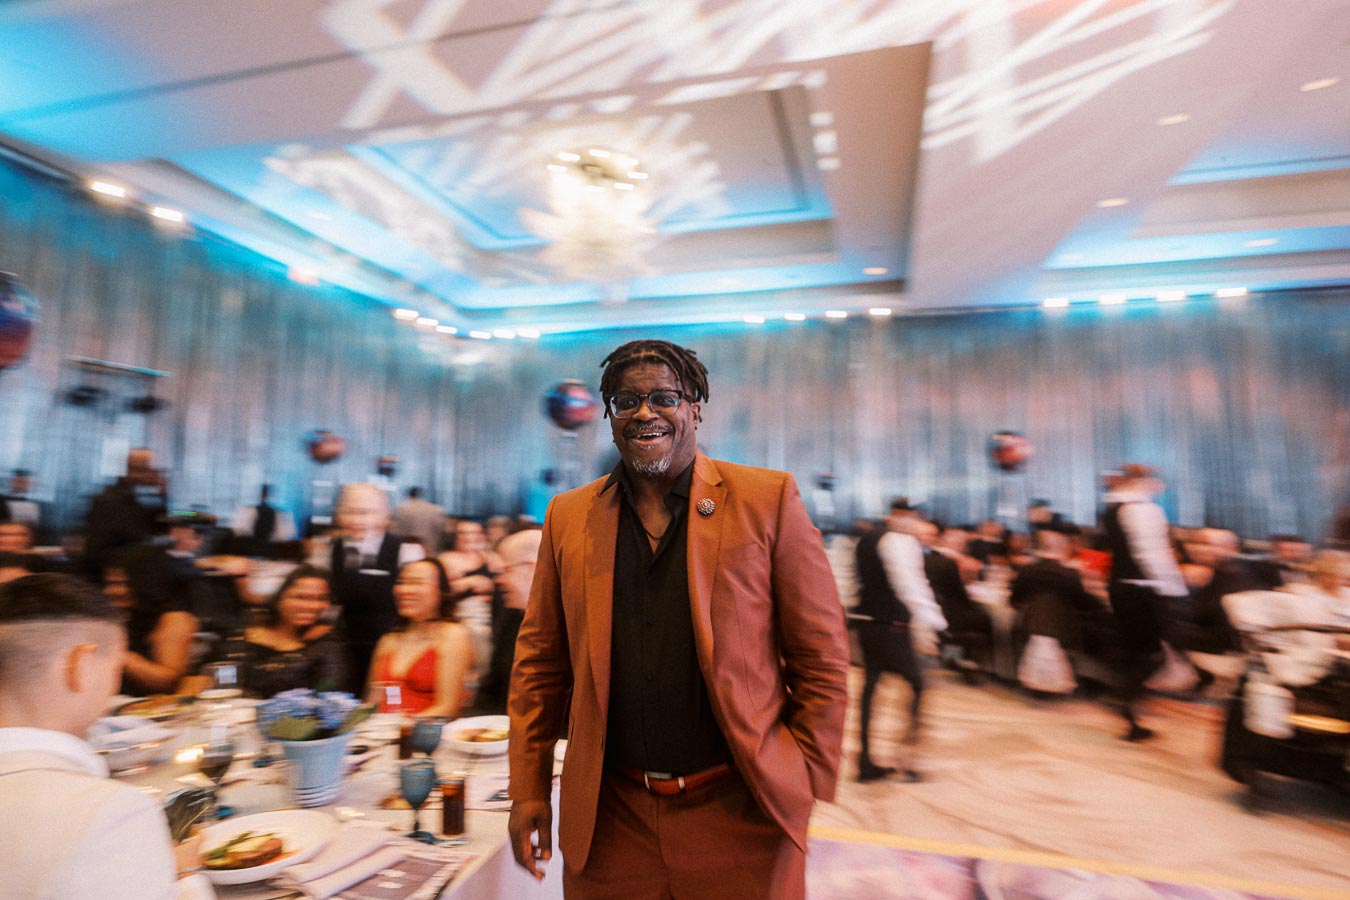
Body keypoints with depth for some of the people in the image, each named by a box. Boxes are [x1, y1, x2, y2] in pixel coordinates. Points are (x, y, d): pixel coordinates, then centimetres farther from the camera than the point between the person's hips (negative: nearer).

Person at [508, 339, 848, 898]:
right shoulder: (568, 517, 2)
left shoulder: (768, 500, -6)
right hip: (608, 823, 3)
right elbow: (540, 663, 6)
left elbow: (821, 656, -4)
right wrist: (529, 789, 3)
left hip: (740, 816, -2)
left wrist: (805, 786, -4)